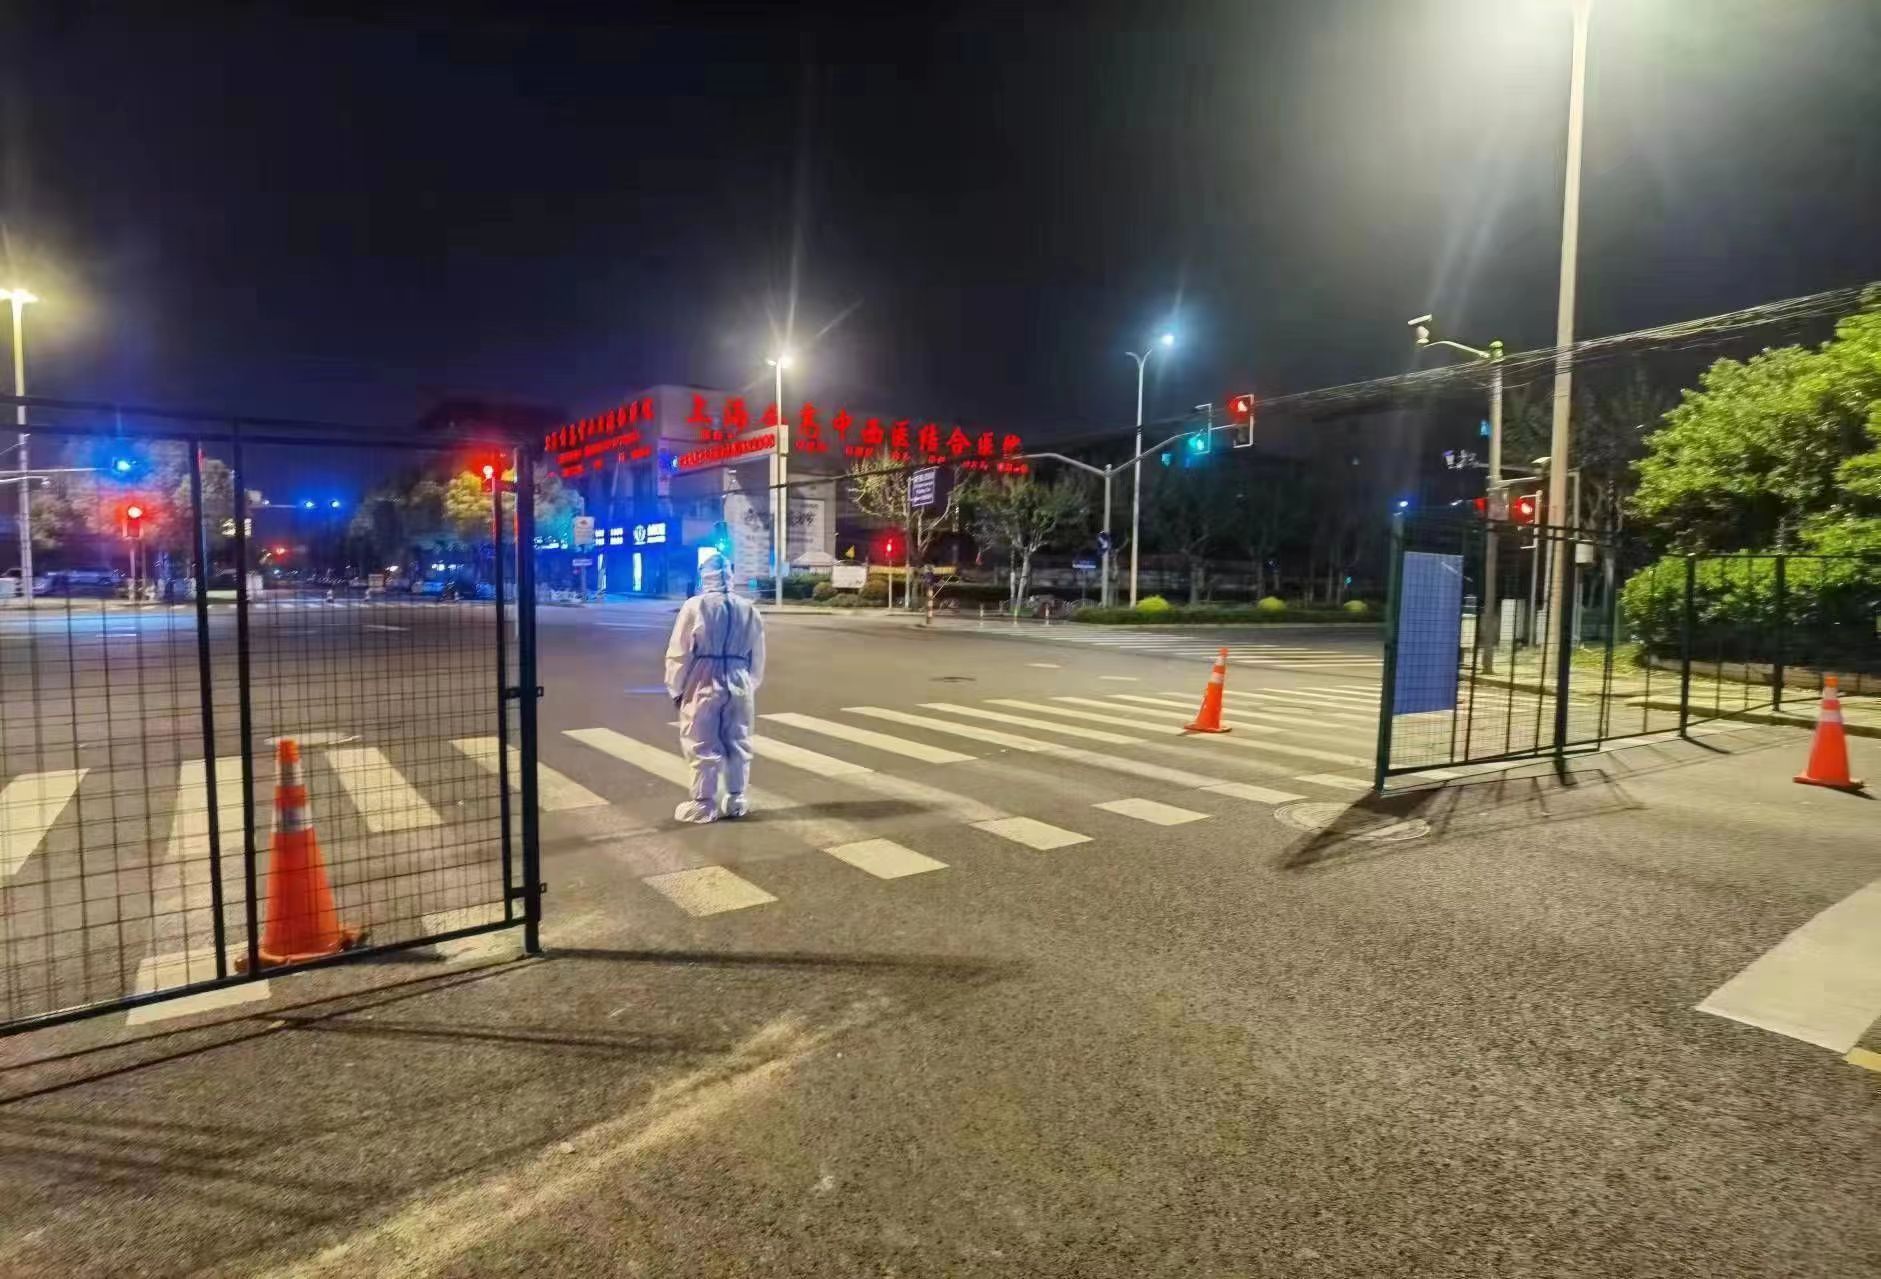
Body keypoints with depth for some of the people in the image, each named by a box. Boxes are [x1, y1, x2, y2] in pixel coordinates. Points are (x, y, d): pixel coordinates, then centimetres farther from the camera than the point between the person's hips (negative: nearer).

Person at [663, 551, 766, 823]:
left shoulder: (695, 606, -9)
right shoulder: (749, 610, 3)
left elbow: (679, 653, -7)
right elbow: (758, 657, 9)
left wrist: (675, 688, 3)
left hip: (703, 685, -4)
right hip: (740, 684, 4)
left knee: (702, 746, 5)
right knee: (738, 744, 13)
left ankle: (703, 805, 11)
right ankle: (736, 801, 21)